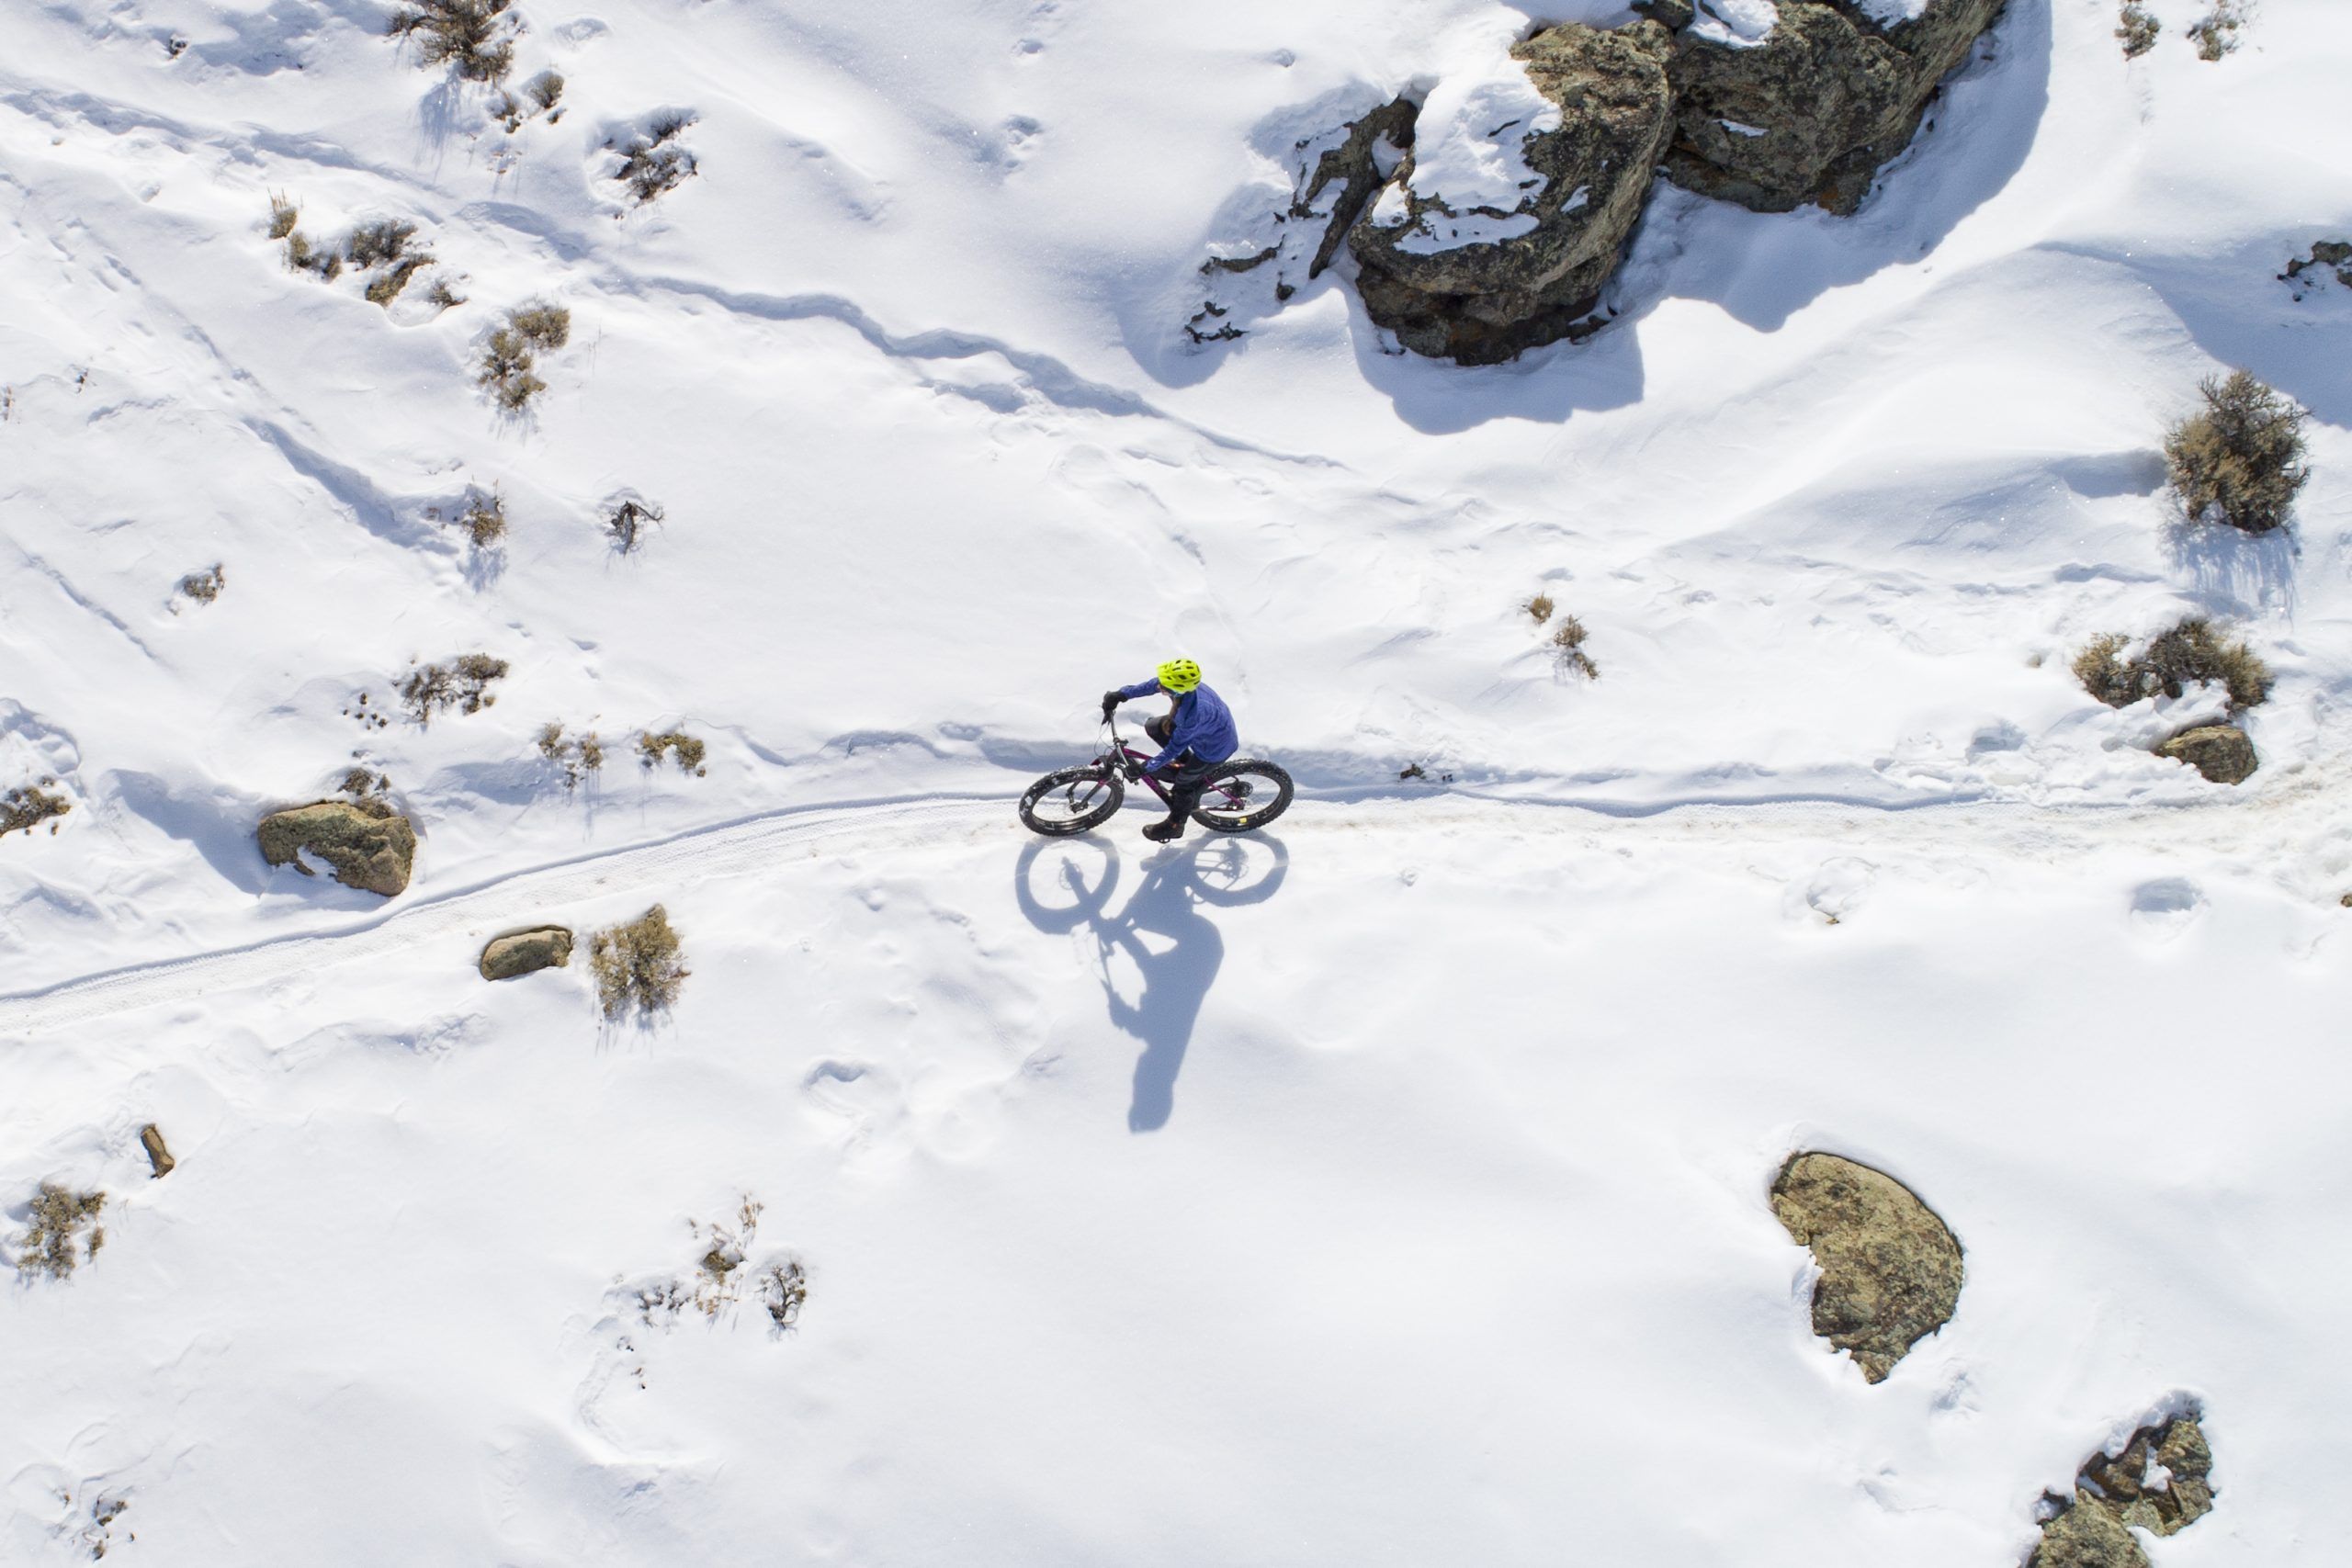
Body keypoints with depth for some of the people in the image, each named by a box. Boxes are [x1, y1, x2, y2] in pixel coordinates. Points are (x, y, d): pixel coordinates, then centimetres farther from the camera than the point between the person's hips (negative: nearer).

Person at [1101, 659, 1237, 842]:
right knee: (1153, 728, 11)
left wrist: (1144, 769, -22)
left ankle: (1175, 826, 35)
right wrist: (1121, 695, -10)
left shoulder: (1193, 714, -43)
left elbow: (1175, 746, -30)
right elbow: (1150, 686, -6)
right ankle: (1188, 765, 29)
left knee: (1184, 782, 8)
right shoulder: (1180, 681, -26)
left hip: (1215, 746, -8)